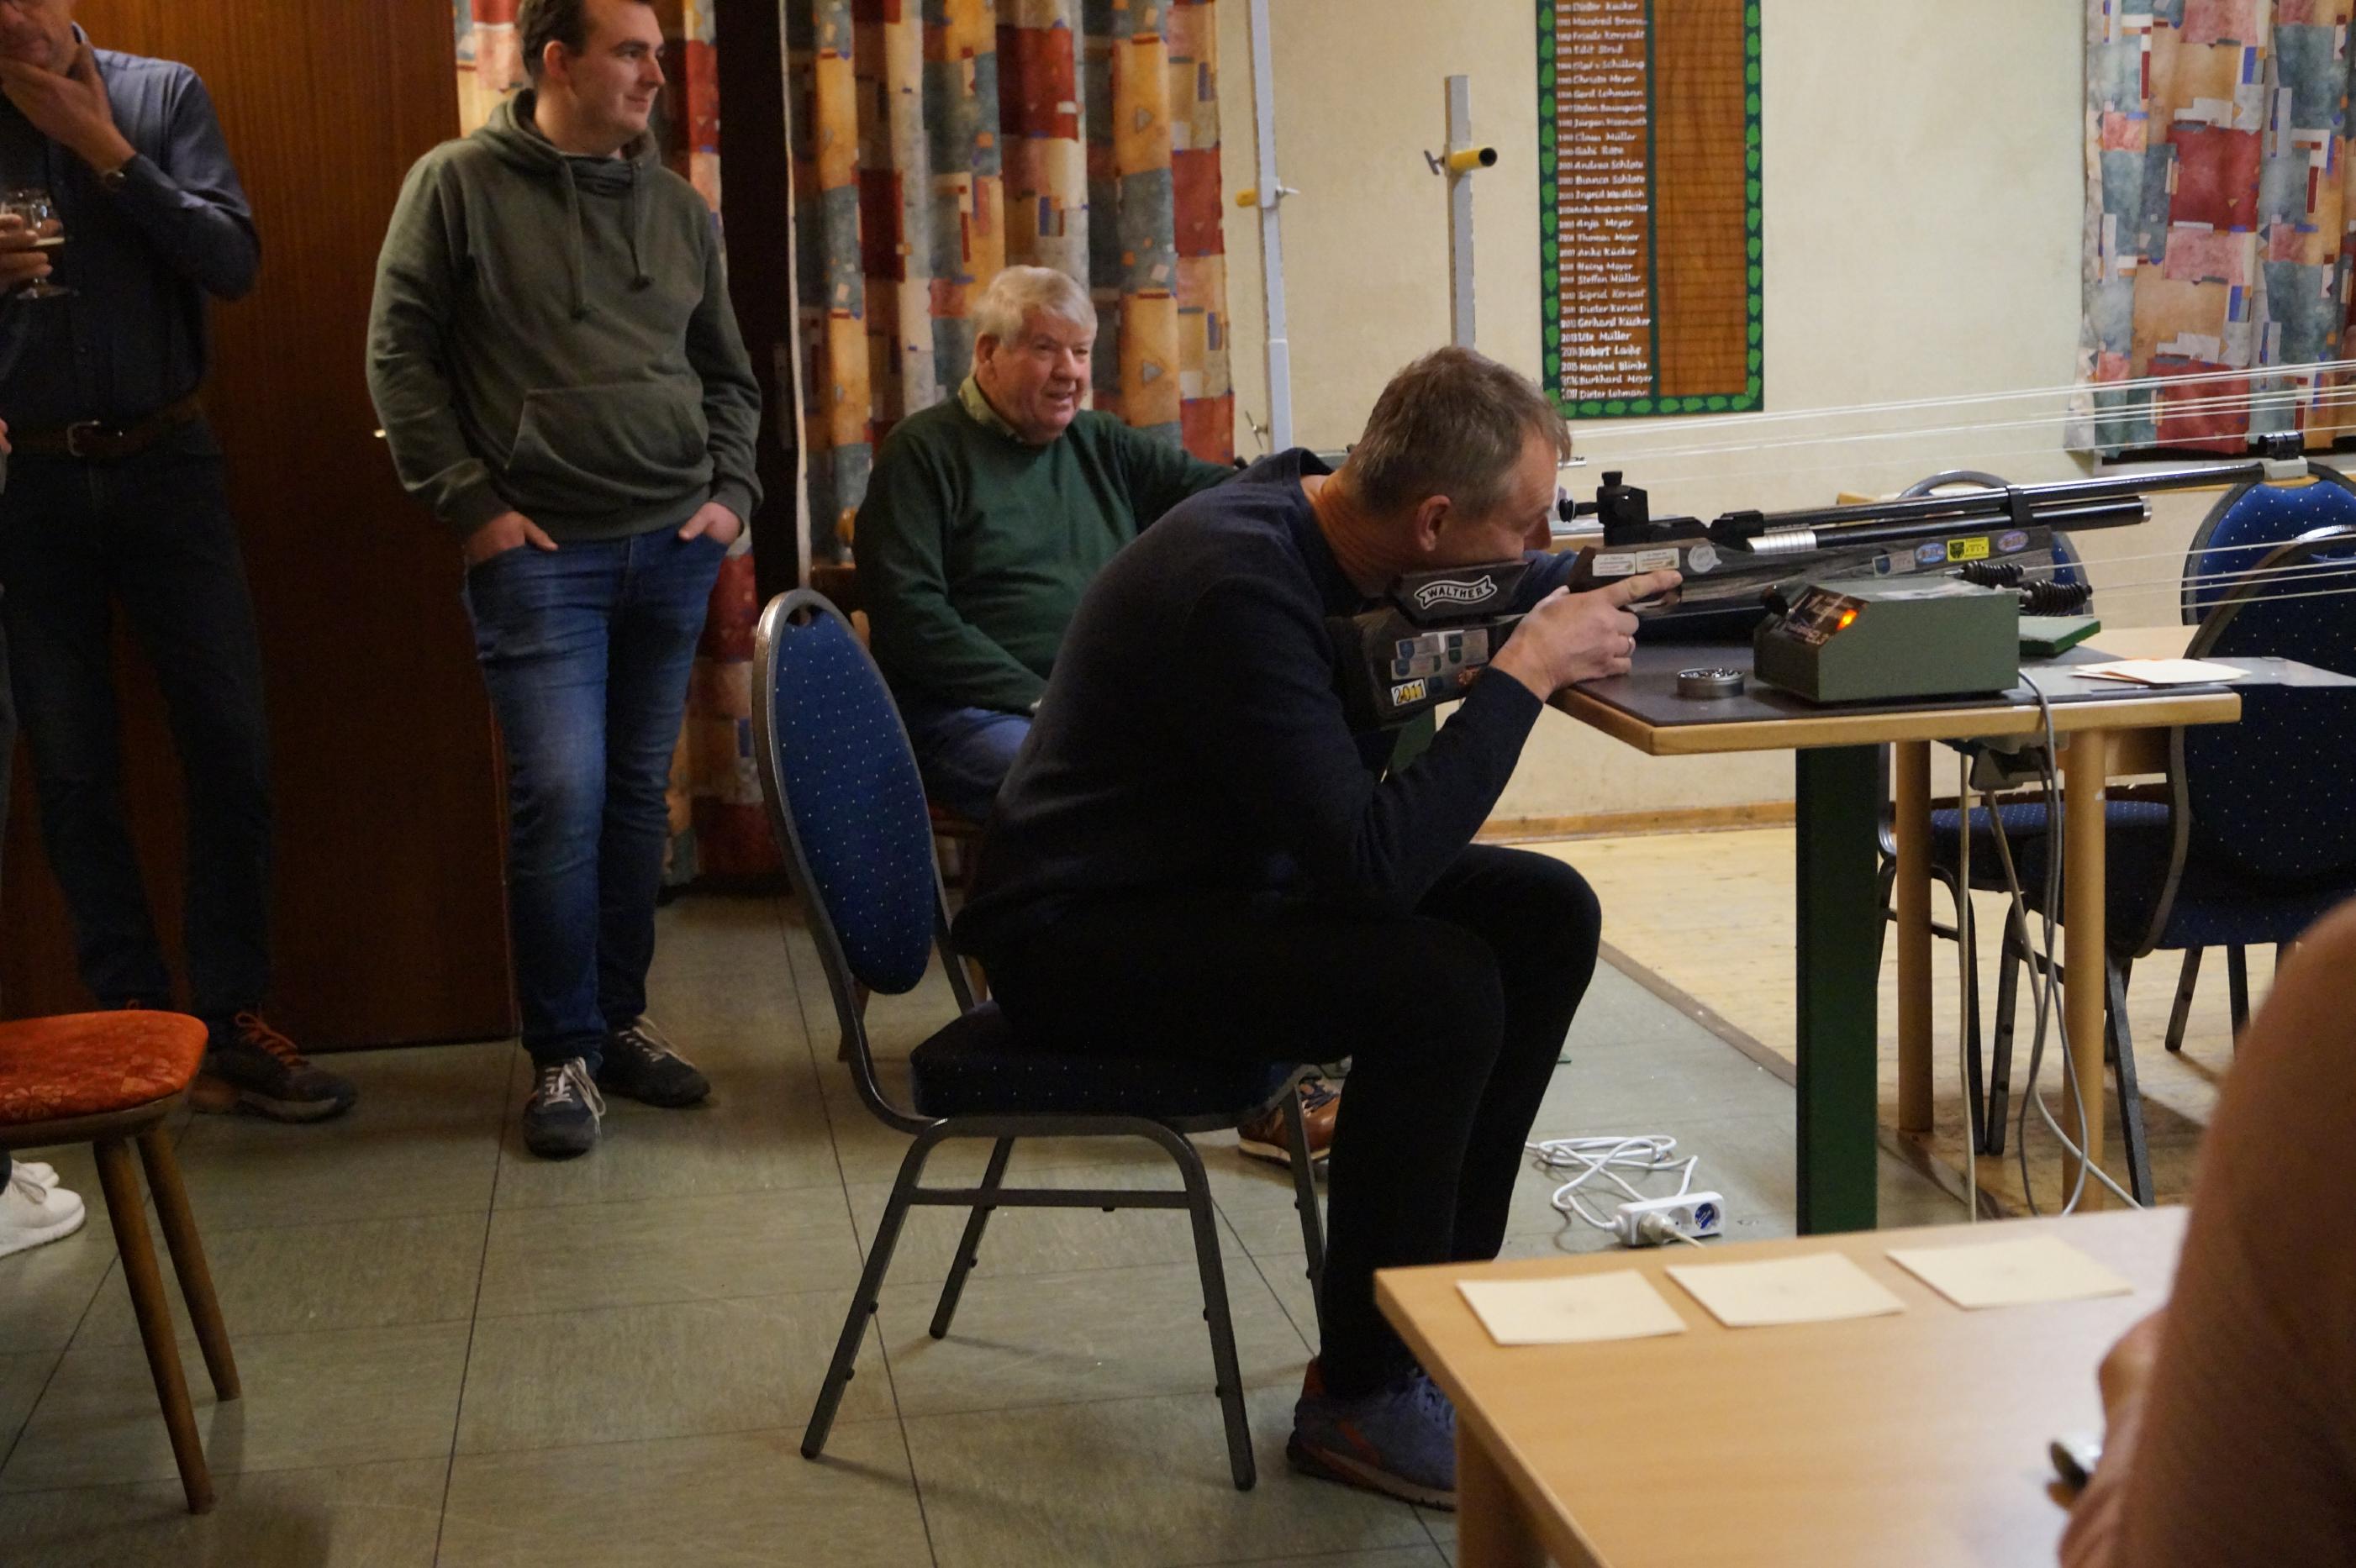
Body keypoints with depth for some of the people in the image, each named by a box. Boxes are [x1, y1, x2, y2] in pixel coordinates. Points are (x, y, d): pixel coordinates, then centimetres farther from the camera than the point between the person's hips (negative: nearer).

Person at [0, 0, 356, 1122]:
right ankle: (134, 1029, 11)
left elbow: (233, 263, -6)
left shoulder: (164, 96, 2)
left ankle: (232, 1024, 8)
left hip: (163, 463, 0)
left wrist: (107, 152, -13)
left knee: (229, 746, -2)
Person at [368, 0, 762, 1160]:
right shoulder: (460, 184, -1)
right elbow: (400, 356, -3)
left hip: (673, 547, 5)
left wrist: (732, 493, 6)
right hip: (540, 551, -5)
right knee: (560, 793, -11)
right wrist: (471, 504, -9)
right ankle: (562, 1054, 1)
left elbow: (727, 372, 20)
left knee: (637, 797, 9)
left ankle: (619, 1020, 21)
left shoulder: (678, 208, 13)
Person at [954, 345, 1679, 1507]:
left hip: (1223, 874, 10)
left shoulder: (1329, 518, -2)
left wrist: (1619, 589, -2)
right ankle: (1361, 1398, -10)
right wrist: (1525, 674, -26)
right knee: (1440, 984, -27)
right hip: (1080, 935, -10)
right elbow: (1377, 863, -32)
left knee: (1545, 915, -1)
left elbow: (1532, 590, 19)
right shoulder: (1242, 586, -30)